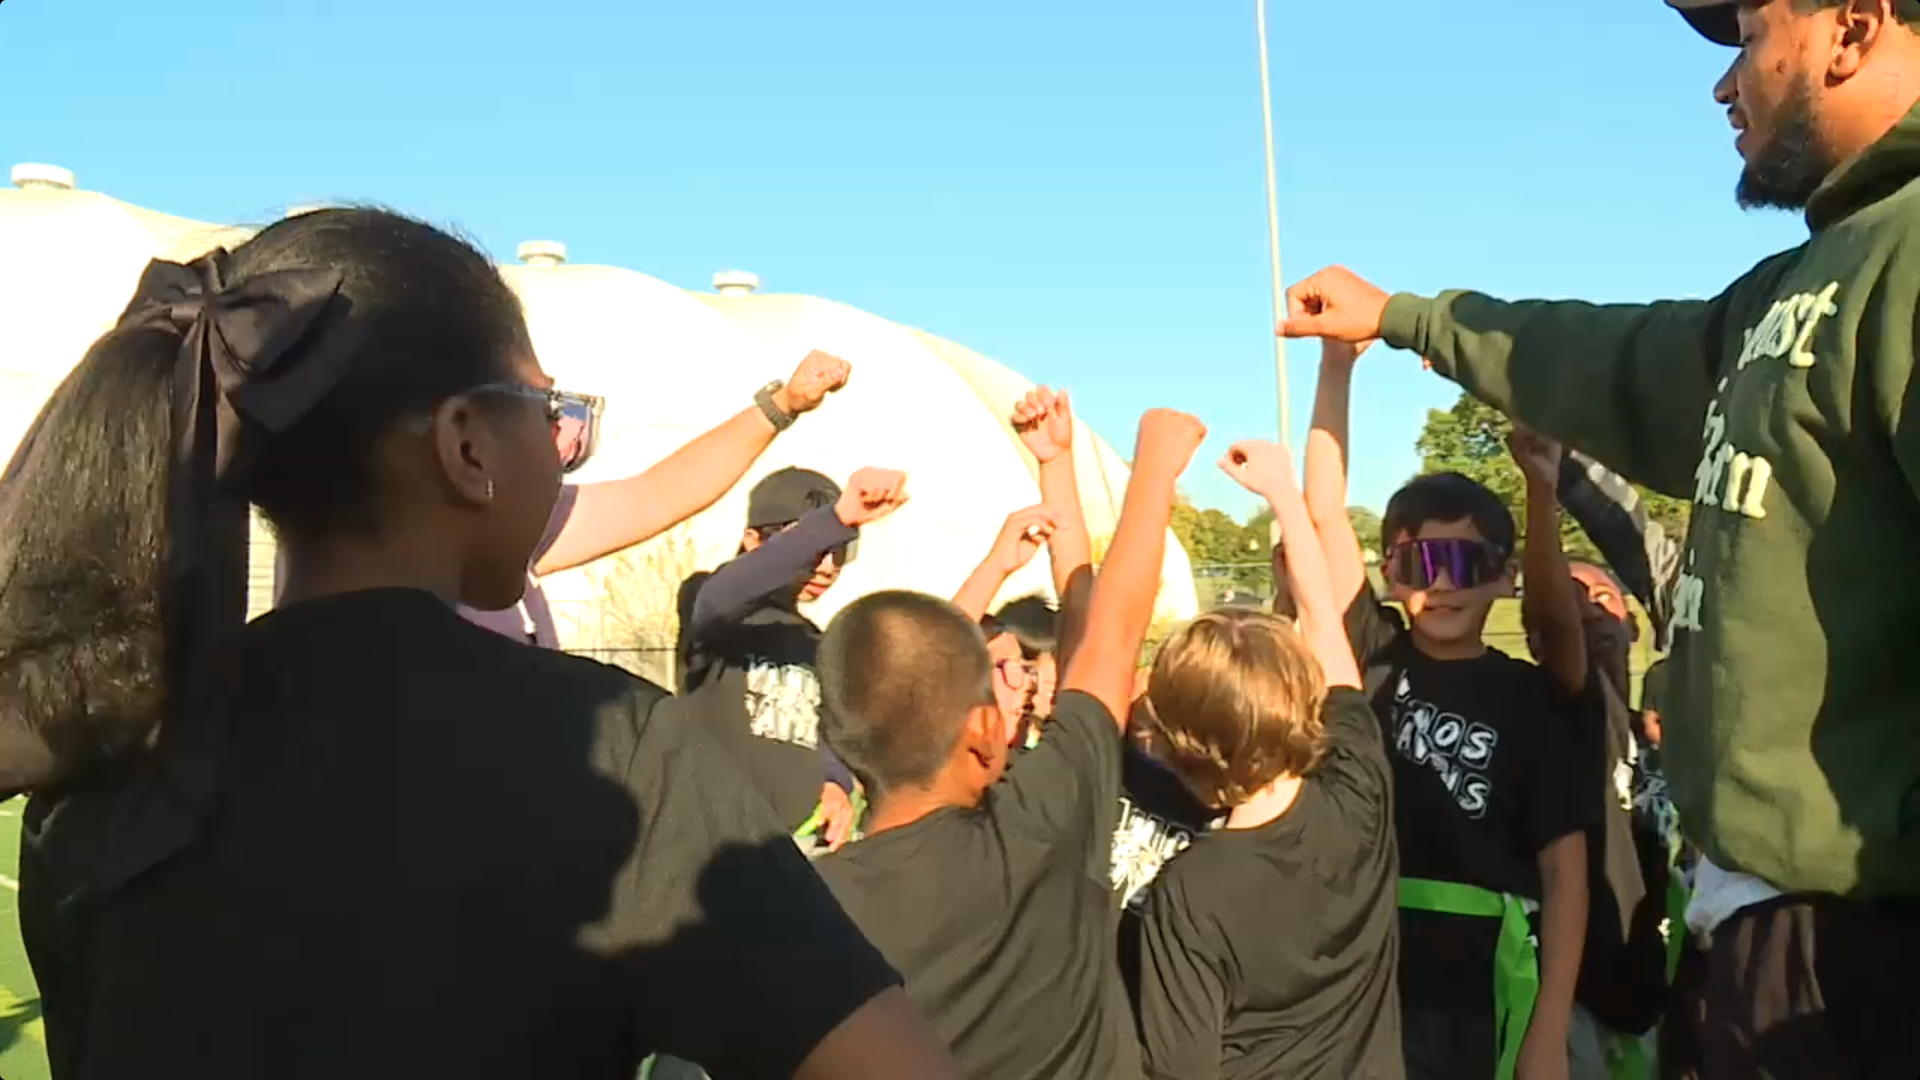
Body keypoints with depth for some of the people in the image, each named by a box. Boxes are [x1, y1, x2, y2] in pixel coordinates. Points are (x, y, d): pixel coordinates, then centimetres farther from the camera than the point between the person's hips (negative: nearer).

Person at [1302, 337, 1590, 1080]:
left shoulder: (1530, 698, 0)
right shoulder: (1376, 662, 3)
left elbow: (1563, 871, -1)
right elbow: (1325, 515, -6)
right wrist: (1336, 365, -13)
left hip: (1482, 999, -1)